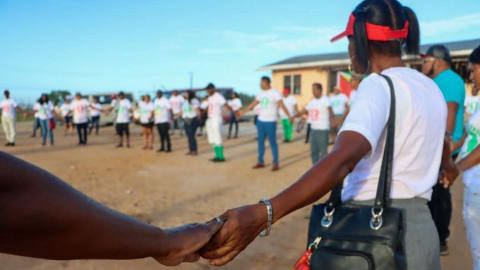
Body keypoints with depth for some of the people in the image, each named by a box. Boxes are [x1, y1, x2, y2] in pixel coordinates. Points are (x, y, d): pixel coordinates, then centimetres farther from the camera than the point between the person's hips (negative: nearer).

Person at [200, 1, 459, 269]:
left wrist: (264, 213, -46)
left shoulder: (378, 85, -17)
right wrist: (448, 166, 53)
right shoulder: (432, 88, 9)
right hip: (420, 227, 8)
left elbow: (343, 158, -35)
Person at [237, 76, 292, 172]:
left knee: (272, 142, -1)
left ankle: (275, 163, 7)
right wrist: (243, 112, 24)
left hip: (270, 122, -7)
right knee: (260, 142, 10)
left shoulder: (275, 93, -11)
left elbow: (282, 105, -20)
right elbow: (253, 104, 19)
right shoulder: (261, 93, 10)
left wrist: (289, 116, -31)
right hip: (260, 121, 7)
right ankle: (260, 162, 20)